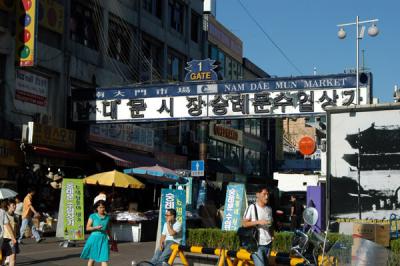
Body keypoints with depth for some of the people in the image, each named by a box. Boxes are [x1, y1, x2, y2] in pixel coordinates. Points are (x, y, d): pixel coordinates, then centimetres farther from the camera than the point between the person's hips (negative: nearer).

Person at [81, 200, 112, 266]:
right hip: (94, 238, -1)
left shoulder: (107, 217, 7)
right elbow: (87, 228, -3)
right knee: (92, 258, 11)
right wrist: (96, 227, -19)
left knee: (104, 259, -8)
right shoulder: (93, 216, -3)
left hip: (104, 239, 2)